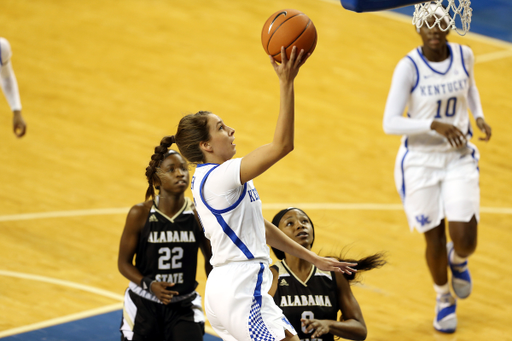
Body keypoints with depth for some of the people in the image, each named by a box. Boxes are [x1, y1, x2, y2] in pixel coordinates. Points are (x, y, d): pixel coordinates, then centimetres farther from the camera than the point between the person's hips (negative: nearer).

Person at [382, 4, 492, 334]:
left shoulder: (464, 55, -5)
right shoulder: (409, 67, -16)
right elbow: (390, 123, -20)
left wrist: (479, 116, 3)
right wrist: (435, 125, -31)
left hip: (460, 159, 2)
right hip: (420, 160, -2)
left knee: (465, 241, -8)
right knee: (435, 239, 7)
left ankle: (457, 260, 31)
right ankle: (445, 299, 36)